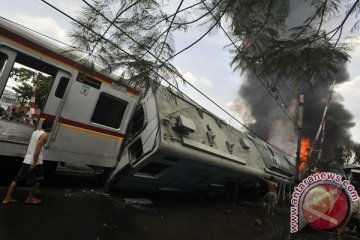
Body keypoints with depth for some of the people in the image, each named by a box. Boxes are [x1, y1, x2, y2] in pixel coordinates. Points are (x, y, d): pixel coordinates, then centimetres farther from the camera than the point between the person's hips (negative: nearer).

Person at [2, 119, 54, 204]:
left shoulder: (35, 132, 12)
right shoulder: (44, 135, -14)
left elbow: (29, 146, 16)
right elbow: (37, 149, -20)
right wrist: (34, 163, -20)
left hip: (26, 160, 8)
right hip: (35, 161, -8)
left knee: (17, 179, 13)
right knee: (37, 181, 9)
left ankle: (8, 198, 19)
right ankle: (30, 199, 17)